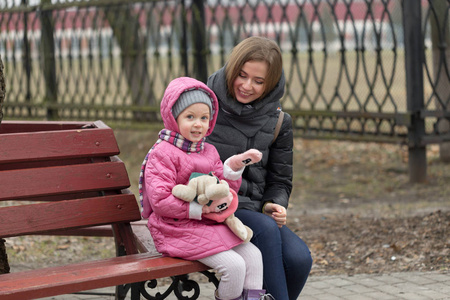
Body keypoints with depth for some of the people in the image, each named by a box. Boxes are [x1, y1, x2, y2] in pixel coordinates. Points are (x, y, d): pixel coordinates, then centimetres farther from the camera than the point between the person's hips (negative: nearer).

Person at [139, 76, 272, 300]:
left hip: (209, 226, 8)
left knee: (253, 255, -2)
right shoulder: (162, 154, -11)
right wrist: (199, 210, -21)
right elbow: (160, 201, -19)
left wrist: (233, 168, -5)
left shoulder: (209, 151, 14)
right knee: (234, 265, -20)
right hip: (179, 229, -8)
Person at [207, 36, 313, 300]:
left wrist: (274, 205, -7)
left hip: (253, 211, 4)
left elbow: (279, 180, 16)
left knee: (299, 258, -24)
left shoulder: (278, 122, 8)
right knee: (265, 228, -34)